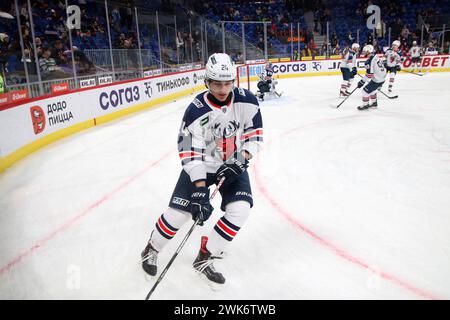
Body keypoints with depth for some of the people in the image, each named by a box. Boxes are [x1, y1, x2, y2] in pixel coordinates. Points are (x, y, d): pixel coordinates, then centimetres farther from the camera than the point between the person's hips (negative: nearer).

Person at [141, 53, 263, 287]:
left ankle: (204, 258, 1)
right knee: (179, 212, -7)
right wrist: (199, 190, -32)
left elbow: (255, 130, -2)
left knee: (240, 209, -15)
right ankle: (151, 250, 24)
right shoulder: (196, 111, -24)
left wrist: (244, 157, -17)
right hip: (202, 164, -3)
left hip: (233, 164, 3)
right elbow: (191, 153, -26)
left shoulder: (246, 101, -14)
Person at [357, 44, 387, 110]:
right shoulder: (376, 57, 8)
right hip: (382, 78, 10)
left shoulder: (369, 61, -20)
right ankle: (374, 103, 38)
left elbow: (369, 74, -24)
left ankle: (365, 105, 10)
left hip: (377, 80, -10)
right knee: (372, 89, 28)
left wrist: (362, 81, -17)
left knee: (366, 90, 0)